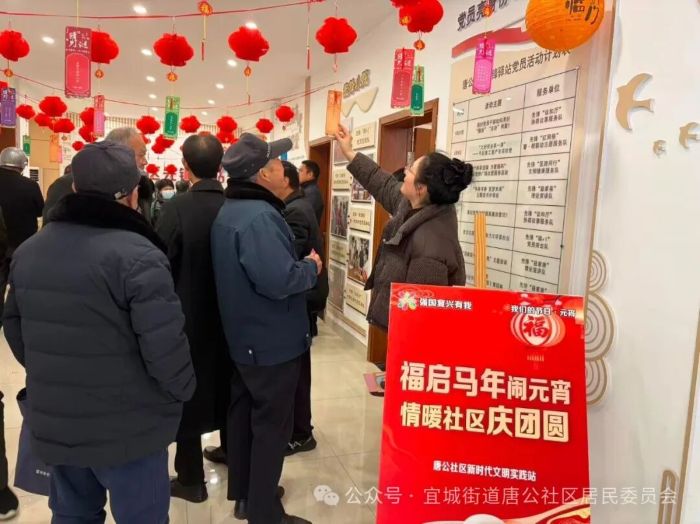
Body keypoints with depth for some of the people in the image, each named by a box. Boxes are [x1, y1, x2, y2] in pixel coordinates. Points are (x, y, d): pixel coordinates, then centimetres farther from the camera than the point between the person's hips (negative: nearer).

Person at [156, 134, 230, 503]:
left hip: (188, 316, -4)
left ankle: (191, 479, 21)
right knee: (224, 383, 22)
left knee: (187, 390, 9)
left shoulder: (177, 209, -19)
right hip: (229, 314, 5)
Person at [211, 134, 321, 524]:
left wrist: (301, 266, 8)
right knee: (272, 424, 4)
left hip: (244, 335, 10)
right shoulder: (259, 216, -26)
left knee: (245, 413, 19)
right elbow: (278, 281, -34)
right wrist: (312, 268, -16)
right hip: (273, 340, -10)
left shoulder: (229, 210, 8)